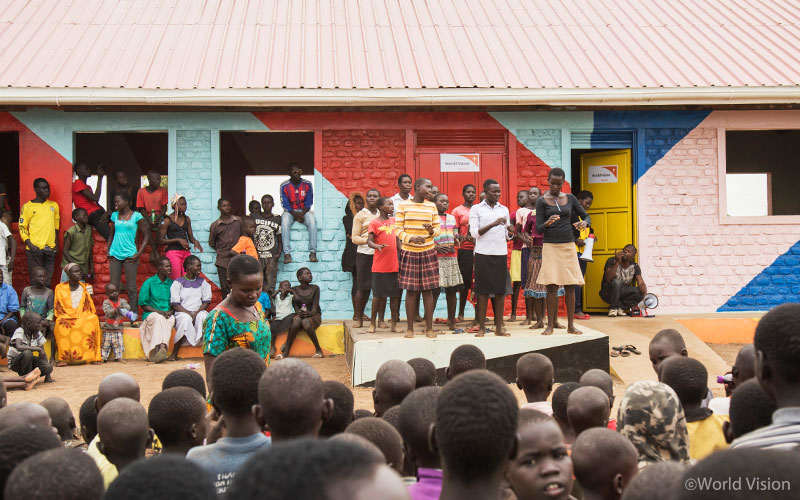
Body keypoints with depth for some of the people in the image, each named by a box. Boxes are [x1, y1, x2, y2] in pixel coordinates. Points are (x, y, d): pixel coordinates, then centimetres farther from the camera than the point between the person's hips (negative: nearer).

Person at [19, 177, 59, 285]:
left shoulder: (54, 205, 15)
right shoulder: (28, 207, 2)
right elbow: (22, 227, 2)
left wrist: (56, 244, 14)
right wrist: (29, 244, -11)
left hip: (50, 249, 4)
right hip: (35, 249, -4)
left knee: (48, 280, 3)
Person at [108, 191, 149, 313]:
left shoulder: (136, 216, -1)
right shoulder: (114, 215, 12)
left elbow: (146, 236, 0)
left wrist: (138, 254, -7)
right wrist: (108, 251, 9)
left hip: (129, 256, -4)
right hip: (115, 255, 4)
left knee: (132, 288, -2)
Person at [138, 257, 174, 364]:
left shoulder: (172, 283, 15)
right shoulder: (149, 282, 4)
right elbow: (143, 305, 1)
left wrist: (170, 312, -8)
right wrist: (159, 312, -12)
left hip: (168, 315, 2)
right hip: (151, 314, -2)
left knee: (171, 319, -34)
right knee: (159, 318, -37)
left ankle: (162, 348, -54)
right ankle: (162, 350, -56)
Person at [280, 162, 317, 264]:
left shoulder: (307, 184, -1)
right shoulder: (284, 186, -5)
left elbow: (309, 203, -1)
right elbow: (285, 204, -7)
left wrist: (302, 214, -19)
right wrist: (295, 214, -22)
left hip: (304, 210, 1)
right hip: (290, 211, -1)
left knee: (312, 220, -33)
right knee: (285, 221, -35)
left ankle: (312, 252, -33)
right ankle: (287, 253, -37)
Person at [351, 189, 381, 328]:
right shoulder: (360, 215, 5)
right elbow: (354, 238, -1)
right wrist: (366, 240, -19)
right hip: (364, 254, -3)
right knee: (363, 287, -3)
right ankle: (359, 318, 6)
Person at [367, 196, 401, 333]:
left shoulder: (393, 221, 12)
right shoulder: (374, 222, -4)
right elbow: (369, 241, -12)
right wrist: (377, 246, -31)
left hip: (394, 264, 5)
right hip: (379, 266, -5)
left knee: (394, 295, 6)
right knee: (378, 294, 0)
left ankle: (394, 324, 12)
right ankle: (373, 323, 9)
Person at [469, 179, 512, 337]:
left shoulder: (504, 209, 15)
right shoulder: (476, 209, 4)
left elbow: (506, 235, 17)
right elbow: (474, 233, -5)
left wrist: (510, 232, -6)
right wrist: (493, 224, -15)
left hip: (500, 254, 3)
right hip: (483, 254, -3)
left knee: (500, 290, 2)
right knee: (483, 290, -2)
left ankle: (499, 327, 6)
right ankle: (481, 327, 3)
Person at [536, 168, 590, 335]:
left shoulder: (570, 199, 9)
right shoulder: (542, 201, 0)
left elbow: (586, 216, 13)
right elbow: (538, 229, -2)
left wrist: (584, 223, -11)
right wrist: (548, 223, -24)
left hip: (568, 246, 3)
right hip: (550, 246, -3)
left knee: (570, 286, 1)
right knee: (552, 287, -7)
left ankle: (571, 325, 7)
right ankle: (550, 325, -1)